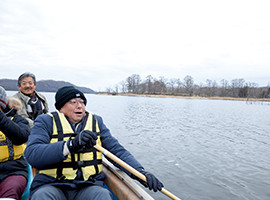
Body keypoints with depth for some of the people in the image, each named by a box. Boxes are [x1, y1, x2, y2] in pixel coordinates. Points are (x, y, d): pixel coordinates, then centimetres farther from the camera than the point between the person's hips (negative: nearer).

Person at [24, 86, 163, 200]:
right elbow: (31, 154, -14)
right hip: (51, 185, -2)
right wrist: (71, 145, -29)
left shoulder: (95, 121, 14)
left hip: (88, 186, 2)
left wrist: (140, 172, -8)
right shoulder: (46, 121, 3)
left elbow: (117, 150, 9)